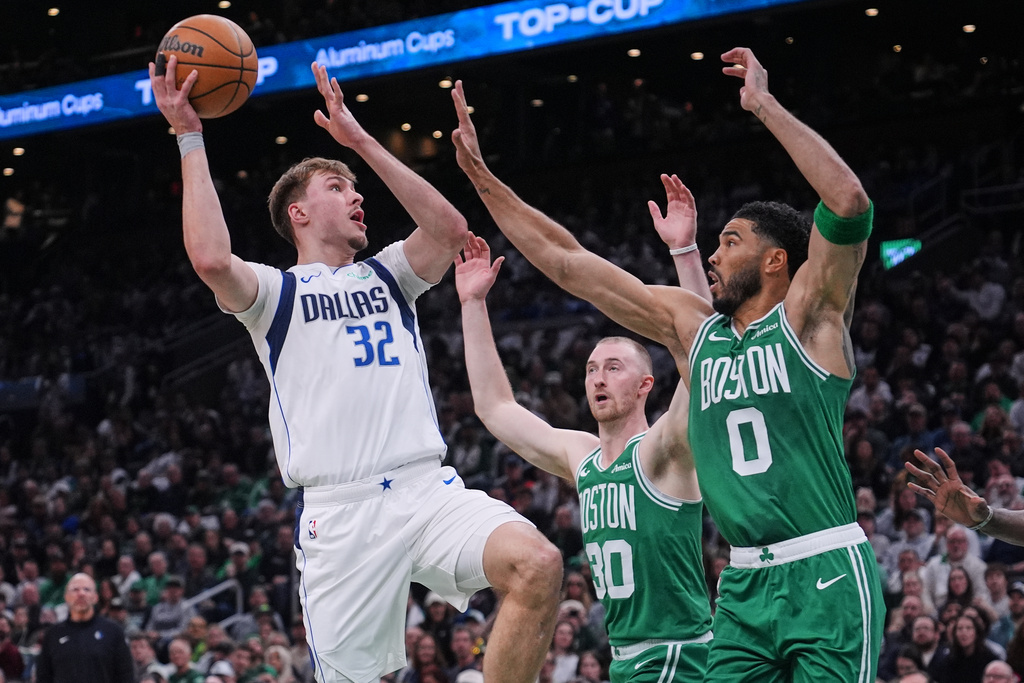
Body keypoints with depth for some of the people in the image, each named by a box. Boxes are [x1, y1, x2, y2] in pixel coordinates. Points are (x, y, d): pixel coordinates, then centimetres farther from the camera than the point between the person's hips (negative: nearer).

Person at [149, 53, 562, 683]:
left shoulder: (386, 276, 25)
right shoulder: (277, 292, 11)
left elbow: (449, 228, 6)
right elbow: (211, 258, -11)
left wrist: (361, 141, 7)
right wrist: (190, 138, -4)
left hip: (427, 489, 3)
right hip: (339, 510, -3)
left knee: (538, 566, -25)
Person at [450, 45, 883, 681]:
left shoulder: (808, 316, -1)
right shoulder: (690, 325, 14)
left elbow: (849, 201, -18)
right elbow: (566, 262, 16)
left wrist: (765, 105, -15)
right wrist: (482, 177, 15)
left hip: (826, 576, -5)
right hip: (745, 584, 6)